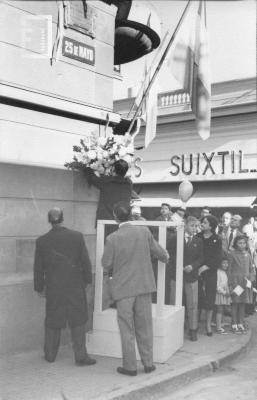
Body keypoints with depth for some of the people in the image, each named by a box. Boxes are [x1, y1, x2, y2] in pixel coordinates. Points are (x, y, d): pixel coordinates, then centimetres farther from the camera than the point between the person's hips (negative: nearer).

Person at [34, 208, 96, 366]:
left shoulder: (42, 241, -5)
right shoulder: (77, 236, -9)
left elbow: (38, 268, 1)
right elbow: (86, 262, -4)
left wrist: (40, 287, 13)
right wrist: (87, 279, 10)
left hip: (53, 288, 2)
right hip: (75, 286, -1)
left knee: (52, 322, 15)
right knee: (78, 320, 7)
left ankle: (50, 354, 26)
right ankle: (81, 355, 8)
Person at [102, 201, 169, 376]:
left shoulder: (113, 238, -13)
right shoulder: (144, 231, -5)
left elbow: (106, 266, -6)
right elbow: (160, 252, 6)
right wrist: (166, 258, 28)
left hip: (123, 288, -3)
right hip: (144, 285, 3)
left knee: (127, 329, 8)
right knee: (144, 326, 14)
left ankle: (130, 366, 14)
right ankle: (148, 363, 21)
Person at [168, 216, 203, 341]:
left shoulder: (198, 241, 6)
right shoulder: (174, 238, 1)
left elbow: (201, 258, 4)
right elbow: (168, 254, 0)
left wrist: (192, 266, -12)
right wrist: (175, 266, -11)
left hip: (192, 276, 1)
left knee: (193, 305, 3)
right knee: (174, 304, 6)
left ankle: (193, 330, 15)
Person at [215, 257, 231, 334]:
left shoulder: (225, 272, 16)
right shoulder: (218, 272, -14)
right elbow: (217, 285, -17)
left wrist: (228, 292, 11)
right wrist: (224, 292, -17)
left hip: (225, 294, 9)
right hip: (219, 294, -9)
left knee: (222, 311, 10)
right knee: (219, 310, -8)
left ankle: (219, 325, 15)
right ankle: (218, 328, -6)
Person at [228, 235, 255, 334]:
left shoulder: (247, 254, 8)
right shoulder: (233, 254, -4)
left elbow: (251, 269, 13)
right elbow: (229, 269, -4)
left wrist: (250, 279, -2)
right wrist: (230, 283, -8)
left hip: (245, 282, 4)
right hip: (235, 280, -4)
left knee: (243, 303, 9)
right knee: (235, 303, -1)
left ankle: (240, 324, 17)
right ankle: (234, 325, 7)